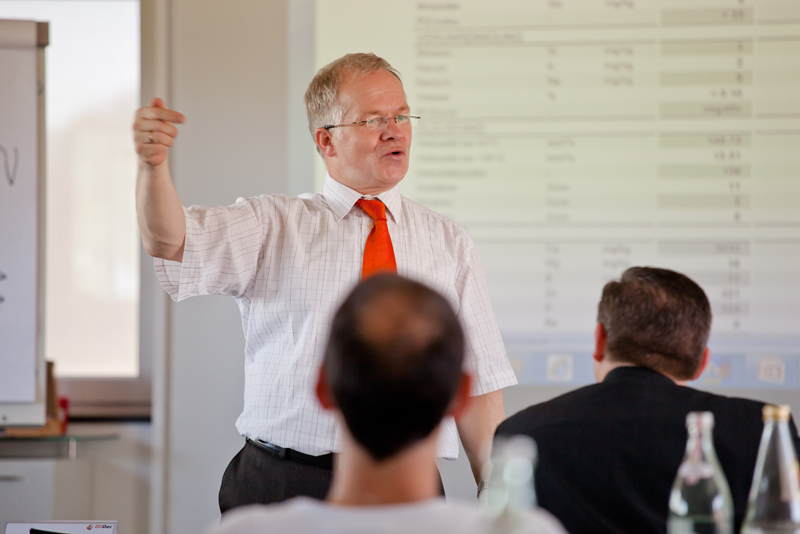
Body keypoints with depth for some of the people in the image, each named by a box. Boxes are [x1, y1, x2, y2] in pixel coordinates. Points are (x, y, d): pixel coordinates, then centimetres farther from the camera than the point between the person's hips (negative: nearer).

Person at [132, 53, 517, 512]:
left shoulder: (449, 244, 11)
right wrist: (153, 162, -32)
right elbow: (170, 241, -11)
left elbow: (480, 386, 8)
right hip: (281, 489, -2)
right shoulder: (274, 225, 6)